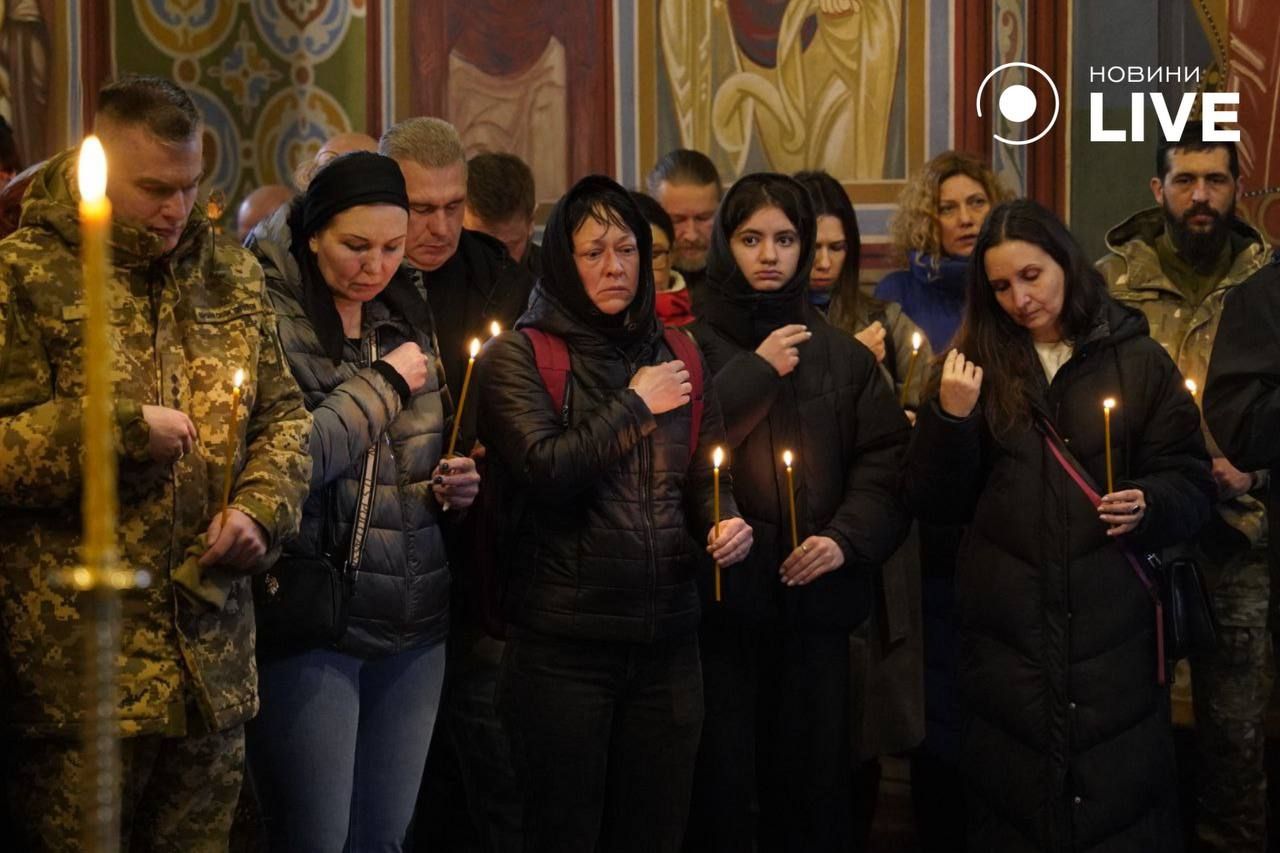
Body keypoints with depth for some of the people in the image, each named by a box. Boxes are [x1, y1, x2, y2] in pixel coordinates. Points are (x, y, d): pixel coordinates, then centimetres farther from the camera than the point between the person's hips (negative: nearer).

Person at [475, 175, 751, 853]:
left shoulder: (676, 357, 12)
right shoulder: (516, 356, -3)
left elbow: (705, 475, 14)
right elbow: (543, 470, -17)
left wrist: (725, 523, -7)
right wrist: (635, 404, -9)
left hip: (667, 643, 5)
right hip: (563, 649, -5)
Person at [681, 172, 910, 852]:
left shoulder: (844, 356, 11)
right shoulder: (692, 347, 3)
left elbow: (886, 464, 4)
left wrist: (847, 536, -13)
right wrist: (754, 373, -8)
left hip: (814, 598, 2)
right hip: (719, 596, -2)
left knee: (812, 786, 5)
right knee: (718, 789, 0)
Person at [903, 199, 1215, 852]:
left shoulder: (1137, 360, 3)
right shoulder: (976, 363, 6)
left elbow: (1190, 483, 4)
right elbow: (934, 502, 2)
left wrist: (1150, 505, -17)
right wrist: (950, 416, -13)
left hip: (1111, 626, -1)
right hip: (1007, 627, 1)